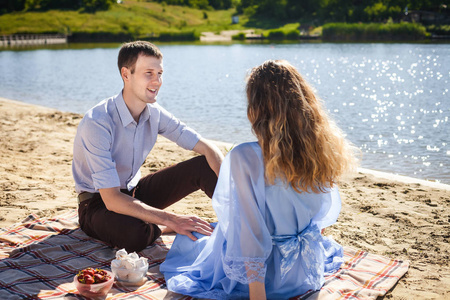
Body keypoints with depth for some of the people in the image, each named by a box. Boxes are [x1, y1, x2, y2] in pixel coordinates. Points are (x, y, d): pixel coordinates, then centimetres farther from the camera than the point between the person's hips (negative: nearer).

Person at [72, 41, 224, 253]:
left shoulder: (154, 113, -8)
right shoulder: (97, 123, -29)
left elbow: (207, 148, -7)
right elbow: (112, 200, -33)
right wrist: (171, 220, -36)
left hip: (133, 193, 6)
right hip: (98, 203, -5)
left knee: (203, 166, -12)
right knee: (134, 234, -39)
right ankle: (162, 228, -5)